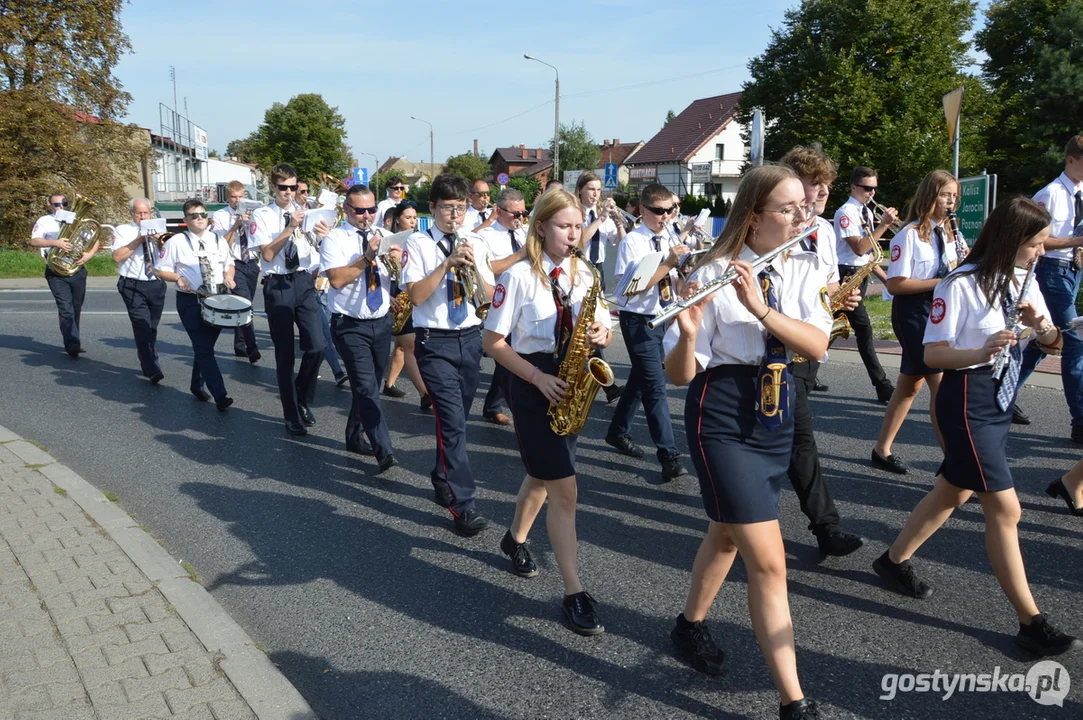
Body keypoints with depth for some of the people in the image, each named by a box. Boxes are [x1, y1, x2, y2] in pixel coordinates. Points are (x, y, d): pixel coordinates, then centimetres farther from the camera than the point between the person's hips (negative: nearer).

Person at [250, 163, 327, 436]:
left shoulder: (305, 212, 7)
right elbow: (268, 254, -12)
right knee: (285, 354, 5)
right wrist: (291, 227, -19)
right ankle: (292, 415, 18)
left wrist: (324, 237, -18)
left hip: (304, 282, 2)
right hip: (277, 286, -2)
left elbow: (320, 250, 4)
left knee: (316, 346, -10)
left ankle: (303, 399, 16)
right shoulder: (261, 215, 0)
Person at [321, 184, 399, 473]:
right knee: (367, 388, -12)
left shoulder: (382, 237, 11)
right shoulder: (334, 239, -6)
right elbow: (337, 279, -19)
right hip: (351, 326, -6)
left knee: (368, 385, 15)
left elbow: (396, 277, 14)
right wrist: (367, 256, -24)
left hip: (382, 322, 6)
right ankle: (384, 452, -14)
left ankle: (354, 437, 33)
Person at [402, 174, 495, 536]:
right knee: (452, 420, -12)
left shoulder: (476, 244, 9)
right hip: (435, 342, -5)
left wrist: (473, 268, -12)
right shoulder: (418, 244, -3)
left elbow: (489, 298, 5)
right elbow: (416, 295, -14)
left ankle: (442, 480, 34)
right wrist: (447, 263, -19)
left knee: (456, 418, 14)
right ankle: (462, 503, -9)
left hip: (470, 338, 5)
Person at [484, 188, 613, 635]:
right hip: (533, 383, -6)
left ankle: (515, 539, 47)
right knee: (564, 488, -8)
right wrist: (539, 378, -18)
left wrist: (600, 334, -14)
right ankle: (574, 593, -1)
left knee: (543, 474, 21)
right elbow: (493, 342, -10)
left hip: (571, 382, 6)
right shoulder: (519, 276, -10)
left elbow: (602, 330, 11)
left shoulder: (584, 274, 5)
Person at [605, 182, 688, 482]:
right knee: (655, 386, -9)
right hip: (639, 320, -7)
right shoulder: (632, 242, -13)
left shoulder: (669, 239, 6)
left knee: (640, 378, 18)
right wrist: (668, 263, -24)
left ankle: (618, 432, 37)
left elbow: (675, 284, 8)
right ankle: (669, 455, -7)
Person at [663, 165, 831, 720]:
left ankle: (691, 623, 47)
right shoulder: (712, 276, -15)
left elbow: (817, 345, -16)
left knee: (729, 532, 22)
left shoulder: (807, 270, 0)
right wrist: (689, 333, -36)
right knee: (768, 561, -6)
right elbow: (679, 374, -15)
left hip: (777, 413, 6)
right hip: (722, 419, -6)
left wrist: (761, 309, -30)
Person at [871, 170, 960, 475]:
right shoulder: (910, 235, -13)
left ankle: (882, 450, 23)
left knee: (912, 384, 13)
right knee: (940, 384, -10)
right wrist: (941, 281, -23)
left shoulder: (946, 232, 11)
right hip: (913, 314, -8)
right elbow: (895, 284, -18)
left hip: (939, 312, 9)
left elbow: (950, 272, 19)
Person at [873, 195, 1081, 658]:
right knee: (1005, 508, -6)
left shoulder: (1023, 281, 7)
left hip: (1001, 402, 8)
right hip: (967, 401, -8)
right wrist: (983, 351, -31)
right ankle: (1031, 622, 3)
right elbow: (932, 354, -15)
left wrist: (1039, 322, -11)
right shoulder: (962, 285, -16)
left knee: (954, 491, 17)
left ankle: (894, 561, 34)